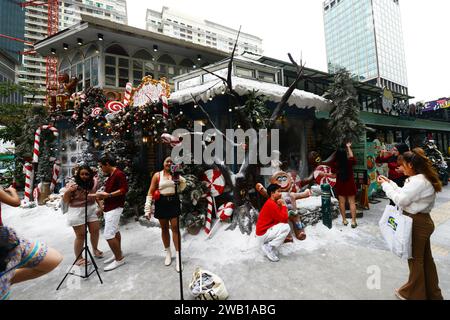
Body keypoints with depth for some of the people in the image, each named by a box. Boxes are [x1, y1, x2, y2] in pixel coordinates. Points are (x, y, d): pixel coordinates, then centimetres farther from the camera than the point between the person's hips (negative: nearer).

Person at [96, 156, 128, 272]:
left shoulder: (119, 174, -14)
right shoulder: (110, 176, 15)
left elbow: (124, 189, -22)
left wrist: (107, 195, -22)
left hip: (115, 208, -9)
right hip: (108, 207, 10)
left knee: (108, 234, -10)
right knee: (115, 232, 15)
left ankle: (119, 259, 2)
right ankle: (118, 254, 27)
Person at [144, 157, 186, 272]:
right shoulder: (157, 175, -1)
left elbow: (181, 188, 10)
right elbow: (150, 192, -3)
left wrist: (181, 179, -7)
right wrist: (148, 208, -8)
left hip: (174, 202, 1)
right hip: (161, 203, 0)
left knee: (175, 228, -2)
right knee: (164, 229, 12)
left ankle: (178, 257, 5)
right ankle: (168, 253, 32)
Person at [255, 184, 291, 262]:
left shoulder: (271, 203, 11)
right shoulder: (271, 204, -20)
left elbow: (283, 218, 9)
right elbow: (284, 219, -20)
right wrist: (283, 205, -9)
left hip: (266, 230, 10)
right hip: (263, 234, -10)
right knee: (286, 227, -17)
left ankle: (267, 244, 10)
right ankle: (269, 248, -6)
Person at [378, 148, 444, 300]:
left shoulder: (419, 181, -24)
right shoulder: (421, 178, 8)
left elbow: (401, 200, -25)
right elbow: (404, 194, 10)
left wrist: (386, 185, -16)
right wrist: (390, 182, 5)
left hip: (417, 223, -9)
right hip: (422, 221, 9)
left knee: (415, 259, 8)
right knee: (425, 258, 20)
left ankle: (413, 293, 26)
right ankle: (431, 292, 37)